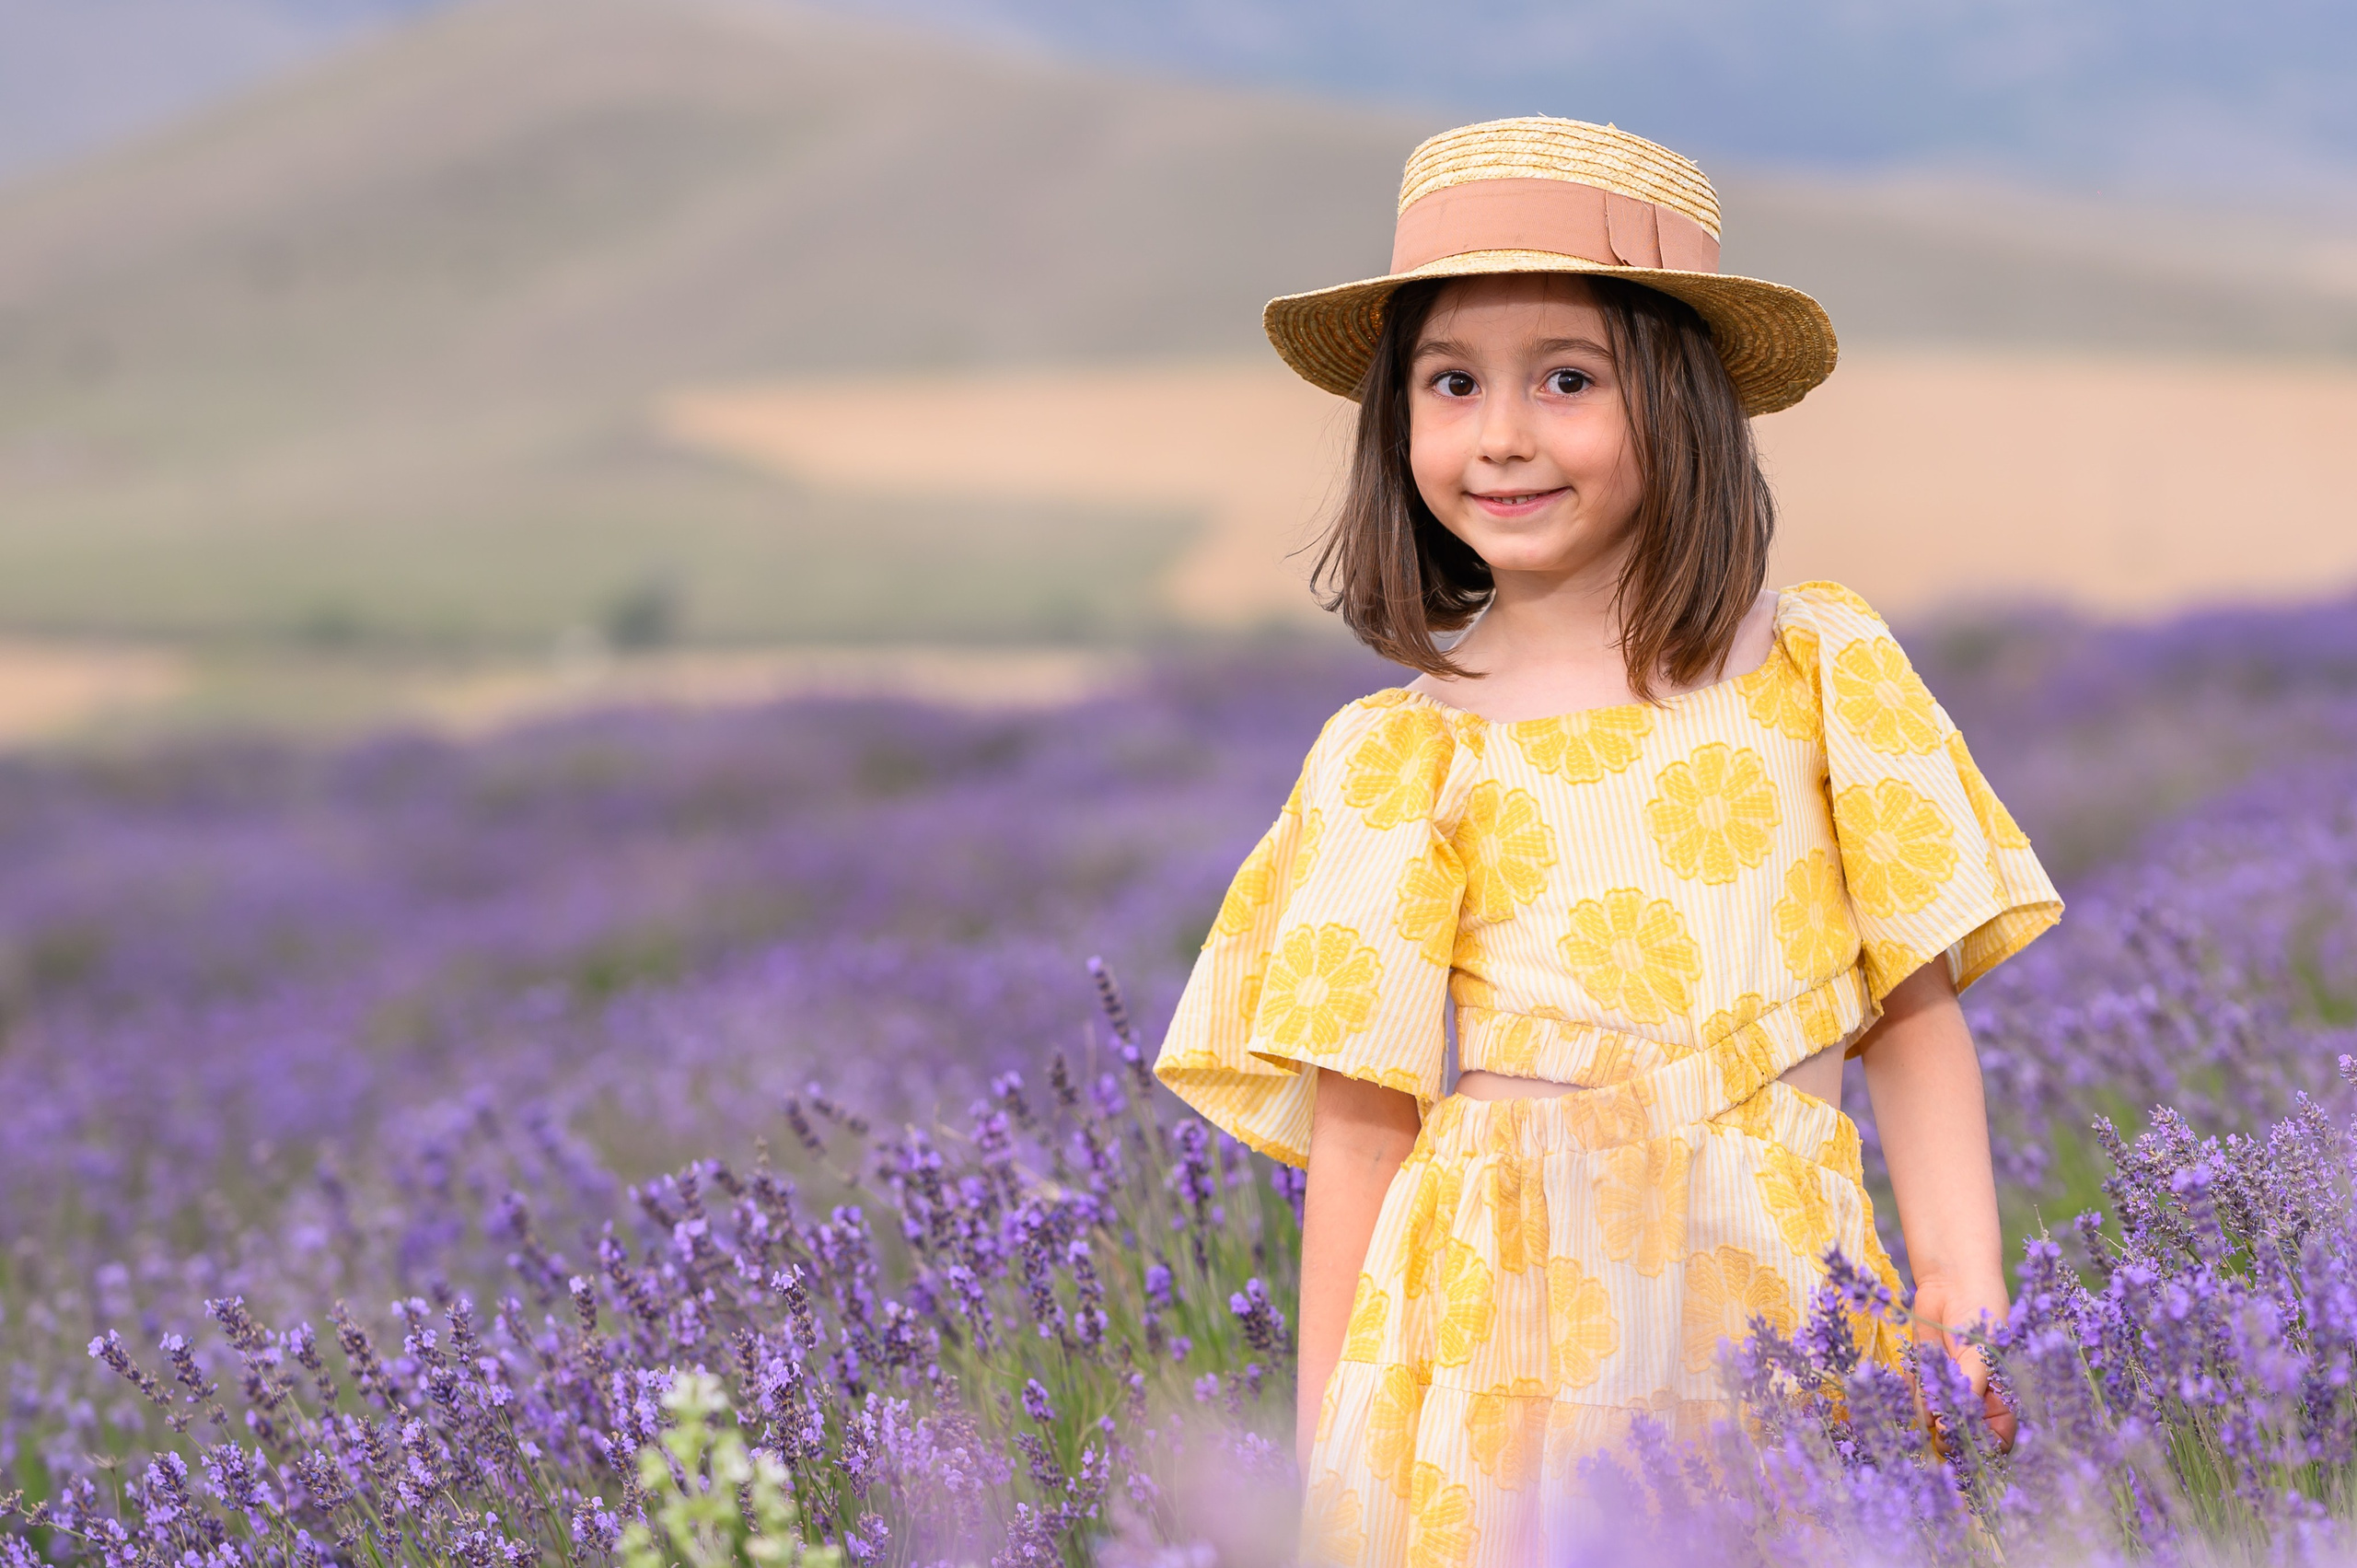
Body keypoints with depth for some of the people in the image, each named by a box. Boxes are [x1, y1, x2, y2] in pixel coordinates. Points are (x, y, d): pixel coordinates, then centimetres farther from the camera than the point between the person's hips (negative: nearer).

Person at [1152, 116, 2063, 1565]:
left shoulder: (1821, 668, 4)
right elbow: (1358, 1120, 0)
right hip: (1515, 1312, -1)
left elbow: (1916, 1011, 4)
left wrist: (1969, 1285, -8)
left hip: (1794, 1295, 1)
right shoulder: (1401, 754, 1)